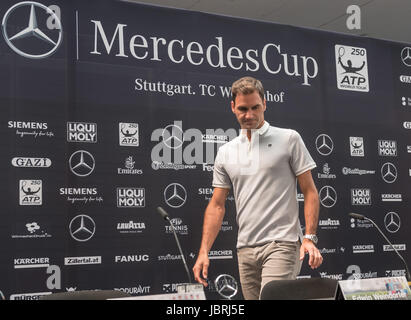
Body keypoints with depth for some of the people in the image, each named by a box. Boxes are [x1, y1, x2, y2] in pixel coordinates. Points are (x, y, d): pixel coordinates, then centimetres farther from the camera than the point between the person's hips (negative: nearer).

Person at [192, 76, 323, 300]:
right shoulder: (225, 152, 13)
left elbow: (310, 192, 1)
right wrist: (203, 252, 4)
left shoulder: (289, 139, 2)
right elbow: (217, 205, 12)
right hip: (245, 249, 5)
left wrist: (310, 238, -11)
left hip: (282, 245, -4)